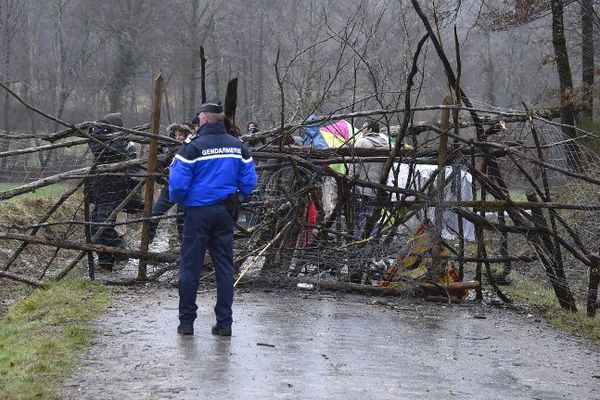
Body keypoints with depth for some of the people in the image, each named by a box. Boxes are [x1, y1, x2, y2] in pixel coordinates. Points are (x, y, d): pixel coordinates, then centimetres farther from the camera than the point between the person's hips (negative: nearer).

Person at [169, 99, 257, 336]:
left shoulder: (193, 147, -11)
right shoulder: (237, 146, 5)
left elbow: (178, 183, -13)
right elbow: (249, 181, 6)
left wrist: (178, 201, 7)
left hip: (198, 212, -4)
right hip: (226, 213, 4)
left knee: (190, 266, 4)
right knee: (225, 266, 9)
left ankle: (186, 321, 7)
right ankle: (224, 322, 8)